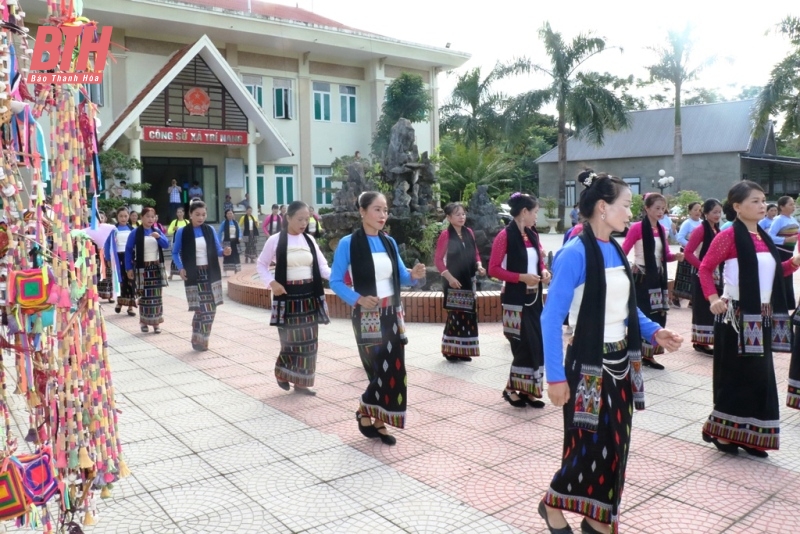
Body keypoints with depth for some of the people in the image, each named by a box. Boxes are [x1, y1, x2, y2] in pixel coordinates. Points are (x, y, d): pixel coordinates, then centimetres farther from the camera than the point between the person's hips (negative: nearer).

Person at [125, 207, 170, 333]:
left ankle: (156, 322, 9)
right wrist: (129, 268, -7)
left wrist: (158, 237, -20)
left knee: (157, 295, 3)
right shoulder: (135, 232, -5)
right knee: (145, 295, 0)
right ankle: (144, 321, 11)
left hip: (157, 267, 3)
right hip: (142, 268, -3)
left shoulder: (157, 231, 8)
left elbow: (166, 244, 0)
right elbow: (128, 250, -4)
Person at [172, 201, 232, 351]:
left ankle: (201, 339, 19)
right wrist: (180, 268, -10)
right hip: (194, 275, -3)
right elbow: (175, 253, 5)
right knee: (201, 309, -8)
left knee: (211, 308, 3)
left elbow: (217, 249, 8)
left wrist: (224, 252, -15)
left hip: (211, 274, 3)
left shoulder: (210, 230, 5)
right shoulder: (182, 232, -3)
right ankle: (198, 340, 10)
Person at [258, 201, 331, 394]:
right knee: (291, 340, 0)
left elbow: (322, 266, 3)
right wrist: (272, 283, -13)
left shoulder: (309, 240, 6)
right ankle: (282, 374, 26)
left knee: (308, 341, 6)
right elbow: (261, 265, 3)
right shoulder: (275, 240, -5)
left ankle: (301, 381, 19)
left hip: (309, 296, 4)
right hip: (287, 297, -4)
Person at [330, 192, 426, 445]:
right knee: (381, 370, -2)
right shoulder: (348, 243, -9)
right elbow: (335, 282, -8)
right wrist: (358, 299, -22)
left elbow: (401, 276, 12)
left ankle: (379, 421, 22)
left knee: (395, 370, 6)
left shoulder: (389, 242, 7)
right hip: (367, 316, -5)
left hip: (393, 314, 5)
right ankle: (364, 413, 26)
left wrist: (414, 275, -10)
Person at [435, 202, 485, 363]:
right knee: (456, 314, -4)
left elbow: (475, 253, 15)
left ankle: (462, 350, 20)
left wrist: (479, 266, -4)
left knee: (468, 314, 9)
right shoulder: (446, 234, -10)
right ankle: (451, 350, 8)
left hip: (469, 280, 6)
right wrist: (449, 277, -17)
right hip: (454, 281, -6)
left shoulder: (469, 232, 7)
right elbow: (438, 259, -10)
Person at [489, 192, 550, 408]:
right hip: (516, 299, -7)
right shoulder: (505, 235, -12)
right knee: (525, 345, -6)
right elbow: (493, 269, -14)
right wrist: (521, 277, -19)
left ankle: (527, 390, 19)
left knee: (536, 345, 8)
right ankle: (512, 388, 13)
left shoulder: (532, 235, 11)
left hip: (534, 298, 8)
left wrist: (543, 271, 0)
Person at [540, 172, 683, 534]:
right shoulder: (575, 254, -18)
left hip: (621, 362, 8)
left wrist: (654, 332, 0)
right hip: (589, 365, -8)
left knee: (616, 444, 14)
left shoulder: (616, 250, 5)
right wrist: (556, 376, -20)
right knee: (589, 446, 1)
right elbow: (551, 320, -19)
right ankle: (552, 503, 27)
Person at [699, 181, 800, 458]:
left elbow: (772, 272, 17)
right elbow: (705, 269, -11)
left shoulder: (764, 237, 11)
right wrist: (713, 298, -23)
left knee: (760, 376, 12)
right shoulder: (728, 236, -11)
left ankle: (749, 434, 24)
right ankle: (722, 431, 16)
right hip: (737, 317, -8)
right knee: (735, 375, 1)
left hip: (763, 317, 8)